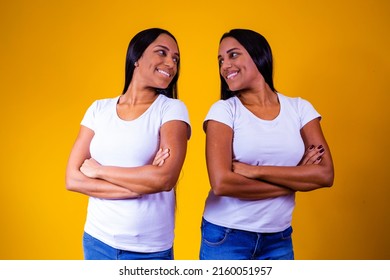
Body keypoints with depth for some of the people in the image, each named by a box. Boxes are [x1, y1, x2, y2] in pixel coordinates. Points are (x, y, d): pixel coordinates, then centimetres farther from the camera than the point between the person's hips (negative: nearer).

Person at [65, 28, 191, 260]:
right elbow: (73, 179, -6)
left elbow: (165, 178, -20)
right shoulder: (99, 109, 1)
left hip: (151, 249, -2)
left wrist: (98, 171, -10)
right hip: (98, 240, 3)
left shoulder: (172, 109, -7)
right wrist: (140, 185, -16)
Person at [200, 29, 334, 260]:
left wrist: (254, 171, -18)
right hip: (225, 236, -2)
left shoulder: (299, 108, 0)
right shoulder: (224, 110, -8)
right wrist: (296, 180, -13)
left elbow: (325, 175, -10)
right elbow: (221, 183, -19)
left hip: (279, 239, 3)